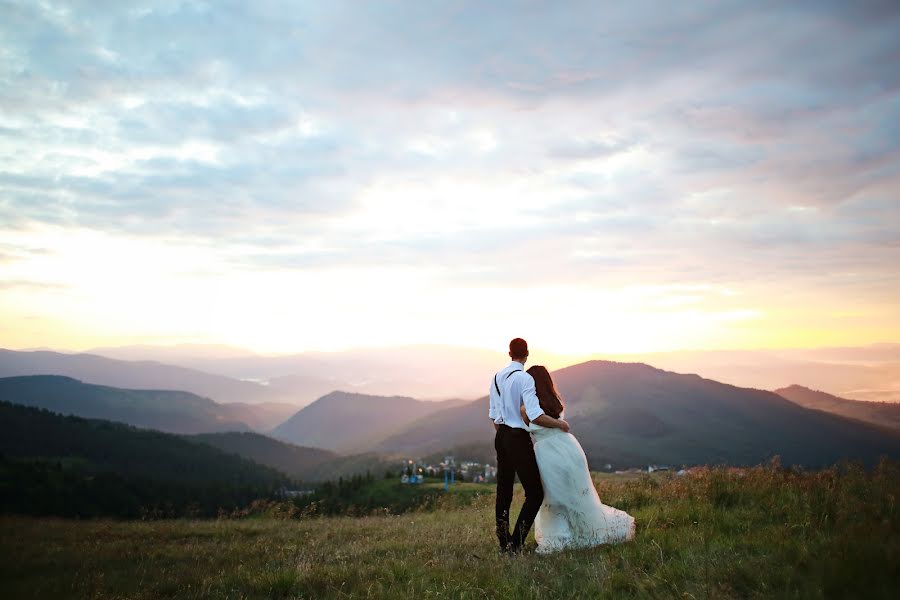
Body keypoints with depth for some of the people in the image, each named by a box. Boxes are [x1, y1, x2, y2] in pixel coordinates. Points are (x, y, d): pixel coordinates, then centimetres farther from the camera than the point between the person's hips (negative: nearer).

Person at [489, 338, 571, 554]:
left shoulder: (497, 377, 8)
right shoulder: (525, 378, -16)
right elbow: (535, 416, -23)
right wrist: (560, 424, -9)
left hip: (501, 437, 8)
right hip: (518, 439, -8)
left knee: (504, 490, 15)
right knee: (535, 493, 1)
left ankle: (503, 542, 23)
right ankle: (517, 543, -4)